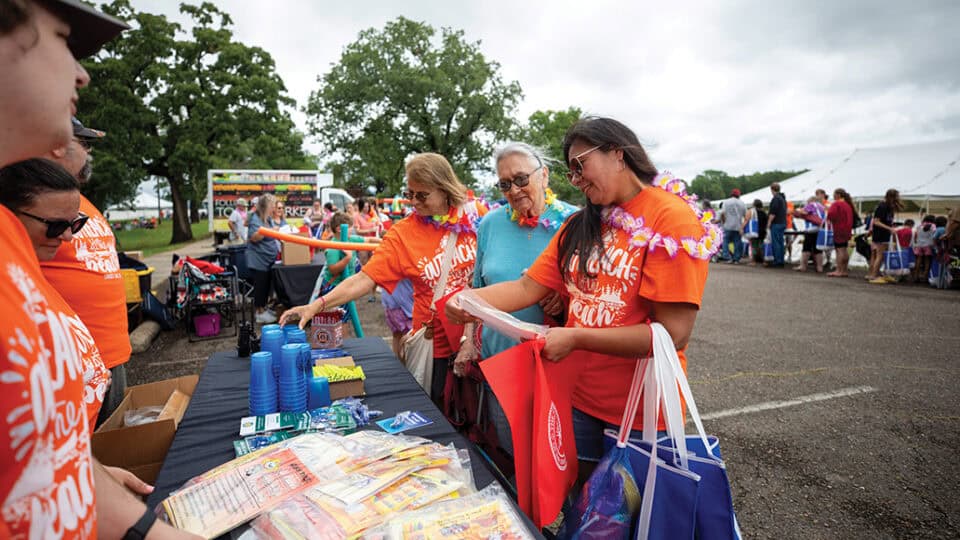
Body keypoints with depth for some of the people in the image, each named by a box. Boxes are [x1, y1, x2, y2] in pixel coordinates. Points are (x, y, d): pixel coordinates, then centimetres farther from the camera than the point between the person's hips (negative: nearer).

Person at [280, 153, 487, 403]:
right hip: (437, 344, -1)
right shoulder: (403, 234, -9)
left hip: (480, 335, 1)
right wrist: (316, 305, -25)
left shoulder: (475, 214, -5)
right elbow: (363, 279, -13)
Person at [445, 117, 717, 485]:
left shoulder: (672, 219, -14)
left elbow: (673, 334, -20)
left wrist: (576, 337, -22)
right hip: (579, 398, 5)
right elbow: (527, 288, 0)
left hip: (641, 412, -5)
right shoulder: (580, 226, 6)